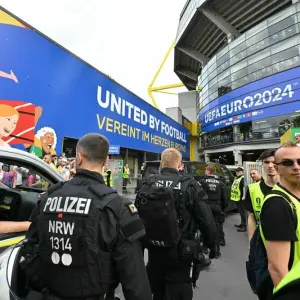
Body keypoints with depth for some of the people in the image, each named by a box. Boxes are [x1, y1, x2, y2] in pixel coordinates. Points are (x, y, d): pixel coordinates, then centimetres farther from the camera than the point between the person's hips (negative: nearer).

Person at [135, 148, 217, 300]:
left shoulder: (145, 184, -6)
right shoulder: (190, 186, -15)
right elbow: (207, 221, -12)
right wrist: (212, 245, 6)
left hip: (153, 250, 4)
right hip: (179, 252, -3)